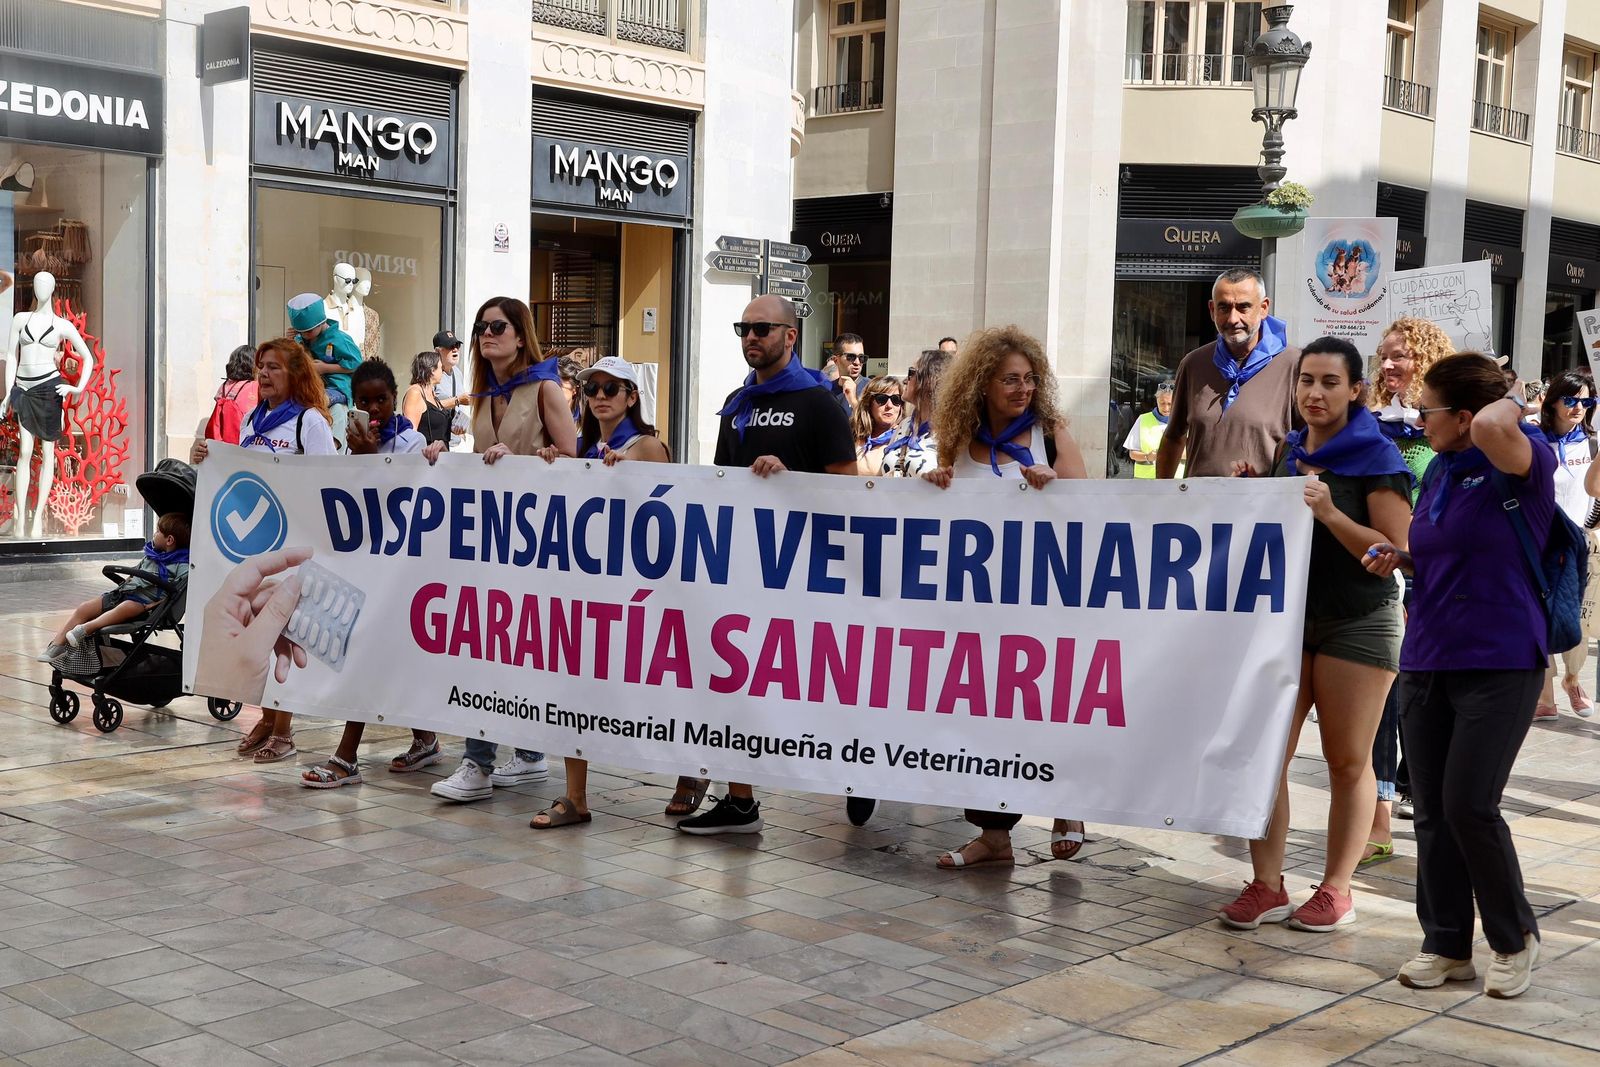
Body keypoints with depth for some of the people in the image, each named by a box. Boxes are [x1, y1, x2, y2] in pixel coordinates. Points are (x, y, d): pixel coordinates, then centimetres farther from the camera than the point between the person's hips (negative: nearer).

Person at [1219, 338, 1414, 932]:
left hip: (1357, 622, -5)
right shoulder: (1288, 452, 10)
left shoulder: (1376, 458, -7)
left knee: (1347, 761, 4)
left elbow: (1398, 554, -14)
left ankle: (1336, 890, 15)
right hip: (1286, 615, 5)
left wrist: (1329, 513, -23)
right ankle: (1267, 886, 6)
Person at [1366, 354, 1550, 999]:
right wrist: (1401, 560, 5)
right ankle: (1445, 946, 19)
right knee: (1431, 810, 7)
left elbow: (1492, 427, -36)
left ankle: (1515, 938, 15)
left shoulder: (1522, 465, -10)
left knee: (1469, 806, -8)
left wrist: (1508, 405, -14)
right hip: (1426, 661, 7)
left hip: (1500, 662, -7)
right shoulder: (1438, 472, 13)